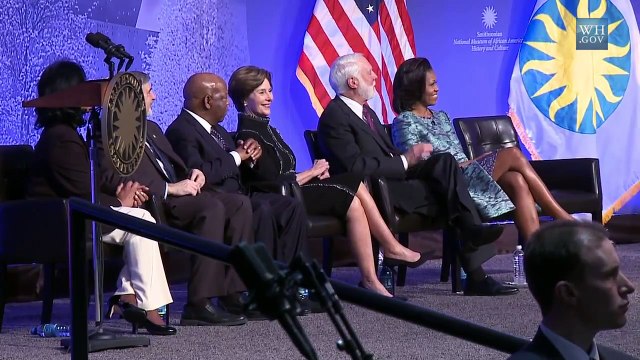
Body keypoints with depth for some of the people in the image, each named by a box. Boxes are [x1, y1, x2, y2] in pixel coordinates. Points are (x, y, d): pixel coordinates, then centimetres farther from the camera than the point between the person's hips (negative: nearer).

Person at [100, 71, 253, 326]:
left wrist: (192, 174, 6)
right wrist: (169, 188, -22)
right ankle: (199, 304, -34)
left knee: (239, 204, -8)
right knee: (212, 207, -32)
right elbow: (113, 178, -19)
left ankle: (233, 293, -10)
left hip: (180, 193, 9)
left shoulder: (151, 128, 26)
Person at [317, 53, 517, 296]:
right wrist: (404, 161, -17)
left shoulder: (366, 112, 22)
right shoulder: (334, 116, -9)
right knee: (444, 193, -21)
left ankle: (471, 230, -19)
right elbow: (356, 166, -21)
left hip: (396, 176, 9)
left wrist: (412, 154, 1)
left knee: (445, 160, -15)